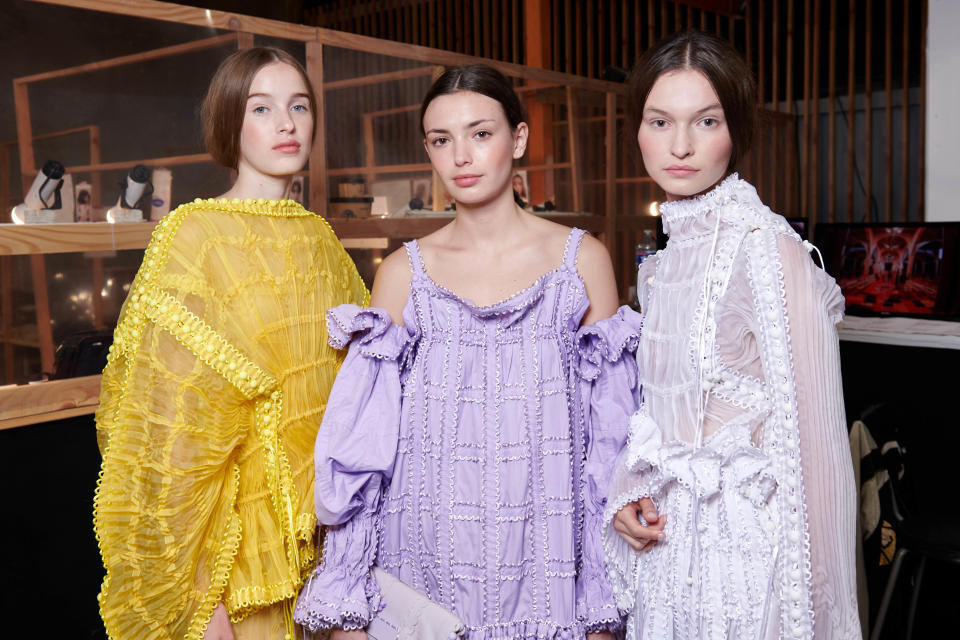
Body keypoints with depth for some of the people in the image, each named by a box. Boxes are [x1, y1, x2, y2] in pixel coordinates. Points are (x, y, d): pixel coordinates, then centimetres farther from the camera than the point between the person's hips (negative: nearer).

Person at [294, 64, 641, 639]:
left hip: (546, 571, 0)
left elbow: (610, 428, 2)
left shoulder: (582, 258, -1)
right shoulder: (404, 271, 0)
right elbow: (364, 439, 2)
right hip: (428, 564, 1)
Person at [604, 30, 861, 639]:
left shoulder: (767, 246, -17)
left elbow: (807, 430, -17)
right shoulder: (668, 254, 5)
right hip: (665, 536, 7)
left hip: (742, 540, -6)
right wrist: (627, 497, -1)